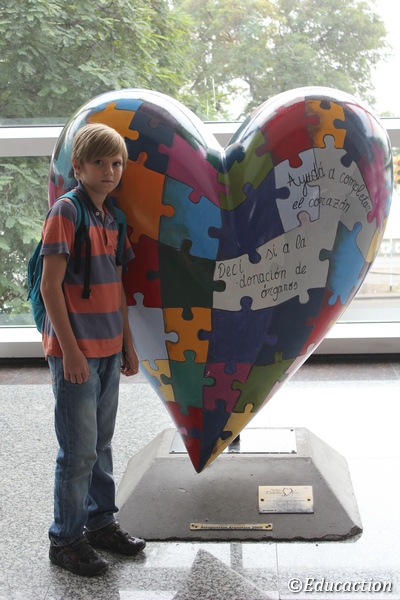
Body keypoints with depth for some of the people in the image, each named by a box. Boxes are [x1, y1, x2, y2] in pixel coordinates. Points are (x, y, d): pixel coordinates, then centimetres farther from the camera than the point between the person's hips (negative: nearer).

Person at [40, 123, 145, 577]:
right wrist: (70, 349, -18)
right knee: (79, 450, -1)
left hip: (107, 350, 8)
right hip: (75, 352, -7)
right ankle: (66, 539, 14)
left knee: (101, 443, 17)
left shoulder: (110, 217, 11)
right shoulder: (65, 213, -12)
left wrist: (127, 344, 15)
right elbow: (49, 287, -16)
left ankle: (100, 522, 30)